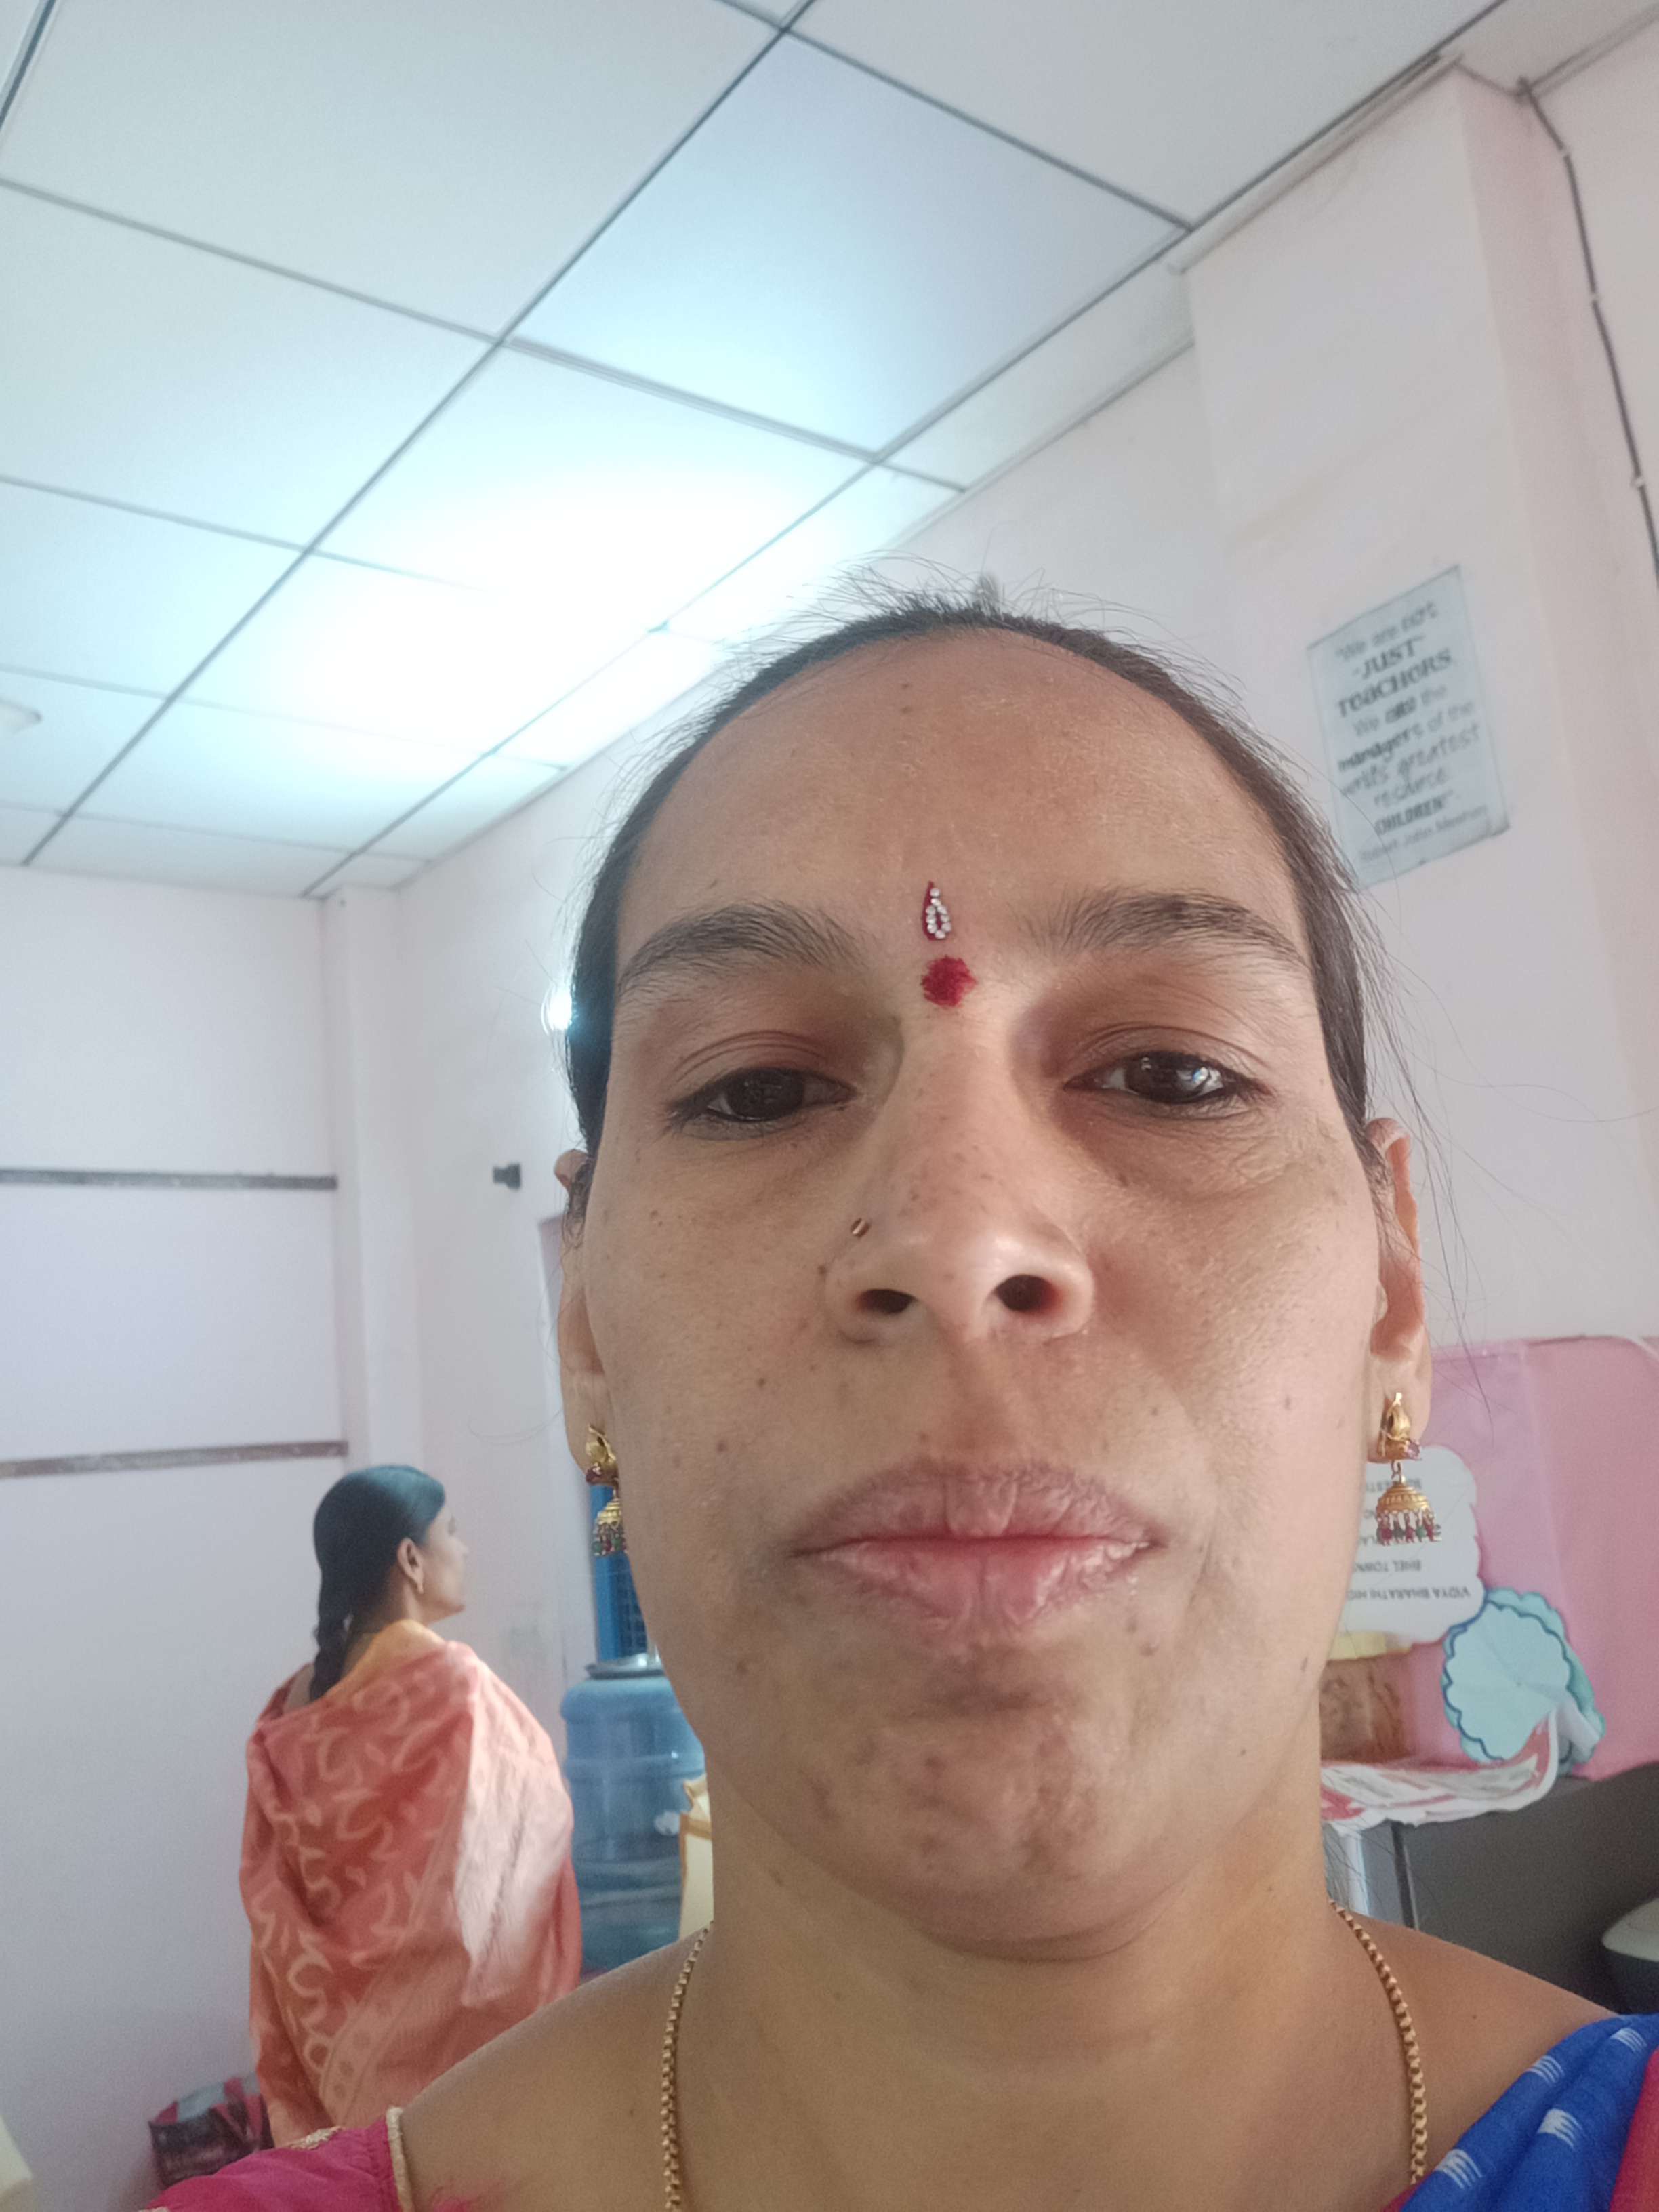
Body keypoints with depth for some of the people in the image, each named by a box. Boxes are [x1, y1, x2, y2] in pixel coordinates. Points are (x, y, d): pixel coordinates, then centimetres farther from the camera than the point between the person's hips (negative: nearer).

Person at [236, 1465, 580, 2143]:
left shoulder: (301, 1700, 0)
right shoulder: (452, 1682, -20)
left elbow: (274, 1892, 6)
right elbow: (534, 1822, -17)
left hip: (334, 2016, 7)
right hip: (444, 2014, -7)